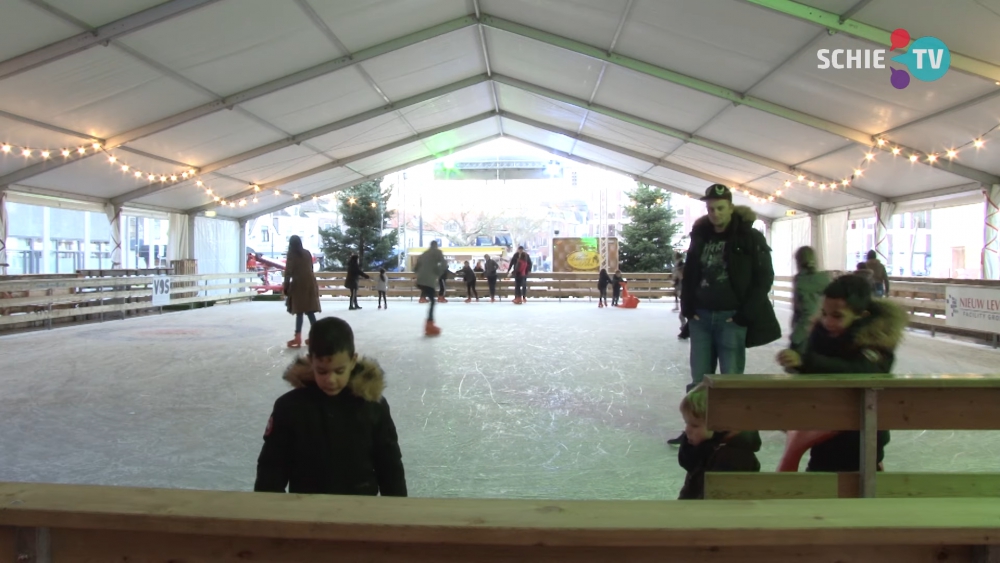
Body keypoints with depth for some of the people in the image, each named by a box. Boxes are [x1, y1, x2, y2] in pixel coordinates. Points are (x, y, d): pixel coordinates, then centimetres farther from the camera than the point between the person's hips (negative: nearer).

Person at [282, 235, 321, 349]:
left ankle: (298, 337, -8)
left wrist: (285, 287, -6)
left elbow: (288, 272, -9)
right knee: (310, 310, 9)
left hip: (298, 284, -5)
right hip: (309, 283, 5)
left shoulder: (291, 255, -4)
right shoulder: (307, 253, 11)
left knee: (299, 311, -4)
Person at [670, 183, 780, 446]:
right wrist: (688, 308, 6)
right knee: (699, 379, 10)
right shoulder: (700, 236, 9)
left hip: (731, 318, -4)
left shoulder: (750, 237, -5)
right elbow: (689, 274, 16)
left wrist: (745, 315, -12)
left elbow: (764, 278, -7)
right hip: (701, 317, 5)